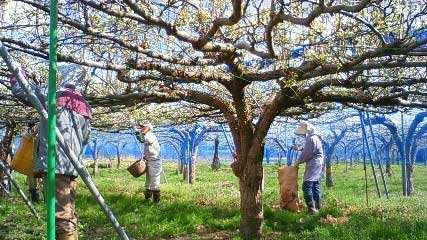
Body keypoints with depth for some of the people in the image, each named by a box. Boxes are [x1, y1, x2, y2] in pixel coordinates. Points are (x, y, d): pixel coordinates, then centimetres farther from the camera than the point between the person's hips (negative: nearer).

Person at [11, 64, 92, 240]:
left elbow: (20, 89, 0)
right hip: (72, 165, 8)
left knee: (62, 216, -9)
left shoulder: (54, 94, -3)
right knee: (68, 215, 14)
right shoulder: (83, 105, 16)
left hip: (56, 164, -8)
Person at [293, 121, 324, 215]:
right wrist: (299, 148, 14)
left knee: (307, 185, -15)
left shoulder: (311, 139, -16)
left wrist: (298, 162, 1)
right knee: (316, 186, 13)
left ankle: (311, 207, -20)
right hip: (319, 164, 11)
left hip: (313, 165, -11)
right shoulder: (315, 137, 16)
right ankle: (317, 206, 17)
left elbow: (306, 154, -13)